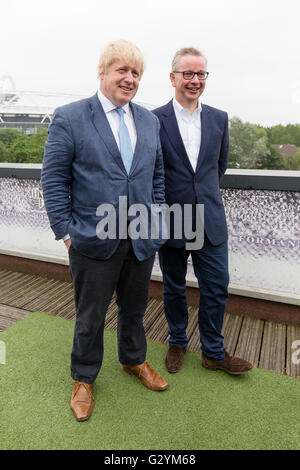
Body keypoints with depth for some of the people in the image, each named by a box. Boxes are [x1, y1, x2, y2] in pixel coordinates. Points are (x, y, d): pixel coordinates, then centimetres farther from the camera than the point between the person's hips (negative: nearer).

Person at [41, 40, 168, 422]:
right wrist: (65, 231, -9)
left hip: (141, 239, 4)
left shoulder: (149, 120, 11)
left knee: (134, 308, 20)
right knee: (90, 317, 12)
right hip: (94, 241, -4)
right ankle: (83, 379, 37)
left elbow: (157, 176, 14)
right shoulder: (69, 118, -4)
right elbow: (54, 179, -5)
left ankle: (133, 360, 47)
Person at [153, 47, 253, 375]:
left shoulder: (219, 119, 7)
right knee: (174, 289, 14)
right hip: (170, 223, -2)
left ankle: (213, 352, 30)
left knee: (216, 289, 8)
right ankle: (177, 342, 38)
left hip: (211, 223, 3)